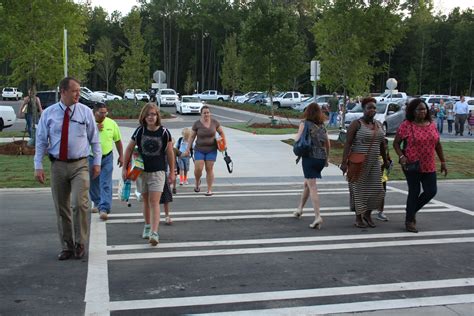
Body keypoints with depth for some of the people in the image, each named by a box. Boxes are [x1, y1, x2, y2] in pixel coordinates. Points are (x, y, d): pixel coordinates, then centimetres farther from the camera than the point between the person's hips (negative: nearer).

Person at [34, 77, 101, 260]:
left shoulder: (85, 112, 0)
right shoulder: (48, 113, 1)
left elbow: (95, 139, 6)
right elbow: (41, 141, 4)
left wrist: (97, 162, 3)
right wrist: (38, 166, -1)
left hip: (79, 165, -1)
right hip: (58, 165, 2)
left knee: (80, 204, -15)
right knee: (62, 209, 8)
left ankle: (80, 243, 4)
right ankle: (67, 247, 21)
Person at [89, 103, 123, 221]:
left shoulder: (112, 124, -2)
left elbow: (118, 140, 9)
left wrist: (121, 156, 9)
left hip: (107, 158, -1)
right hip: (91, 158, 1)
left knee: (106, 185, -9)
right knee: (93, 184, 15)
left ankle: (104, 209, -12)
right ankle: (97, 203, 38)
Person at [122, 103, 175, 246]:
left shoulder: (164, 132, -7)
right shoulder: (140, 131, -4)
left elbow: (169, 153, 2)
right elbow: (129, 149, 6)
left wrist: (172, 172, 5)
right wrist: (124, 168, 4)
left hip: (158, 171, -2)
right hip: (141, 171, 3)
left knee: (154, 202, -10)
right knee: (146, 201, 15)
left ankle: (154, 233, -15)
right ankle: (147, 226, 34)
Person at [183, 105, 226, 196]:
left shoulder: (214, 122, -2)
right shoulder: (197, 124, -5)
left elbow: (221, 133, 10)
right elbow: (192, 137, 0)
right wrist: (188, 149, -2)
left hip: (211, 150, 1)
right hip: (199, 150, -1)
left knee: (209, 169, 1)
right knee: (198, 168, -10)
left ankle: (209, 190, 11)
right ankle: (197, 182, 23)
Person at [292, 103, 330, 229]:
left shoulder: (304, 123, -3)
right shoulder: (322, 126, 11)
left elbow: (297, 140, -10)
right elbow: (328, 145, 11)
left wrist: (295, 137, 12)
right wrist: (326, 159, 22)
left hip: (309, 157, -5)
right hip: (321, 159, 5)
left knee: (312, 187, -8)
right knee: (307, 184, 23)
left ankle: (317, 216, -19)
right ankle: (300, 208, 33)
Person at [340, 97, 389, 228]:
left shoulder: (378, 124, 10)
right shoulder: (356, 124, -9)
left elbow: (382, 144, 18)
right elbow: (348, 143, -14)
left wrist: (385, 160, 21)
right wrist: (344, 162, -21)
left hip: (374, 162, 6)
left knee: (376, 189, 2)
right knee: (359, 190, 1)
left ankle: (367, 214, 23)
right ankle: (358, 218, 14)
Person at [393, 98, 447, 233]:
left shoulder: (431, 125, 8)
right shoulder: (406, 125, -7)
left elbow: (437, 144, 15)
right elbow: (396, 143, -3)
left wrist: (443, 162, 15)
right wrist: (401, 156, -17)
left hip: (429, 166, 5)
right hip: (412, 166, -5)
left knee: (431, 191, 4)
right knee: (414, 191, 1)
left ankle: (412, 210, 29)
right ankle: (409, 220, 17)